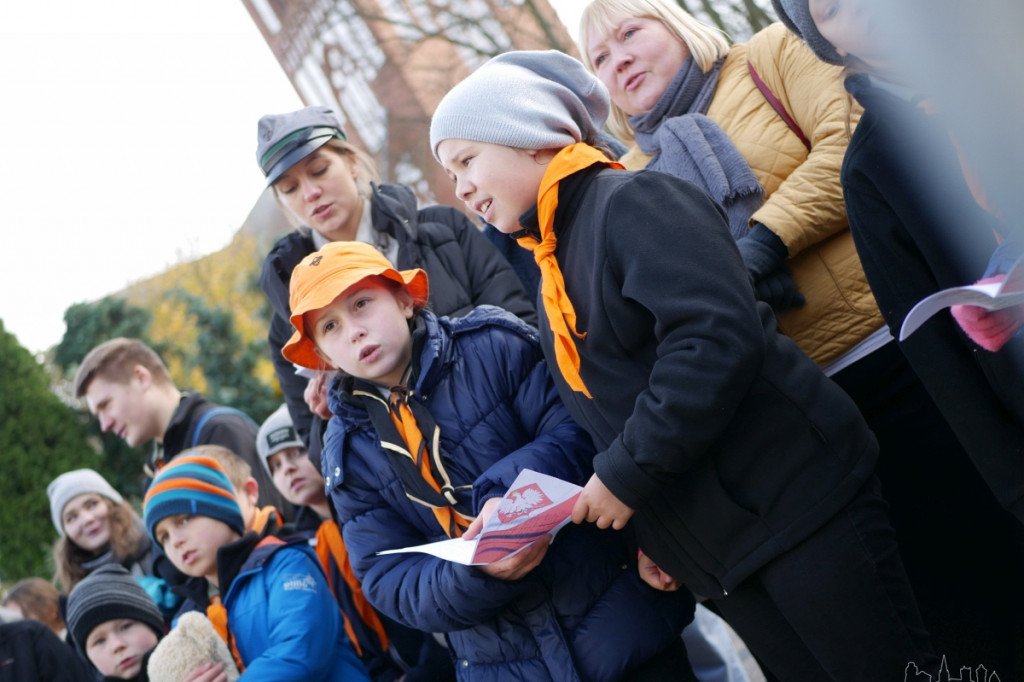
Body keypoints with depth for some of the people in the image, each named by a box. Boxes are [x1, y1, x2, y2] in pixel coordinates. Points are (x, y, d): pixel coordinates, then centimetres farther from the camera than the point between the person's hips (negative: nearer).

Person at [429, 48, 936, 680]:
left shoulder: (634, 201, -10)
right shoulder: (554, 275, 18)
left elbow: (717, 338, -24)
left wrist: (627, 475, -20)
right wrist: (647, 533, 12)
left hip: (797, 503, -9)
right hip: (709, 552, 9)